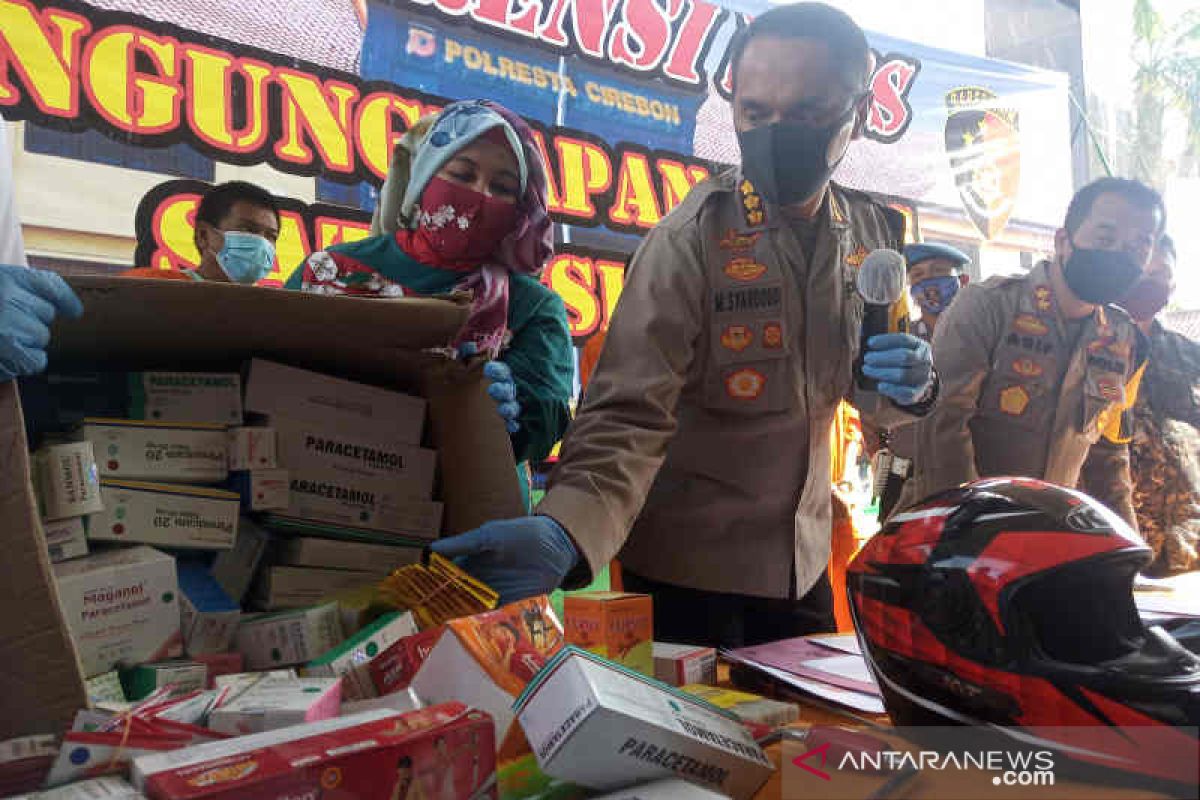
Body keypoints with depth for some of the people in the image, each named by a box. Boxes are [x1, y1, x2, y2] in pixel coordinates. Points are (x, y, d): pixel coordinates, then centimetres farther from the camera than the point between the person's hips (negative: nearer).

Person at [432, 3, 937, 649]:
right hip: (687, 569, -6)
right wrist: (563, 533, -45)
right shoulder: (691, 240, -20)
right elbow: (629, 414, -27)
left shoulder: (870, 235, -1)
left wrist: (910, 388, -13)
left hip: (804, 558, 6)